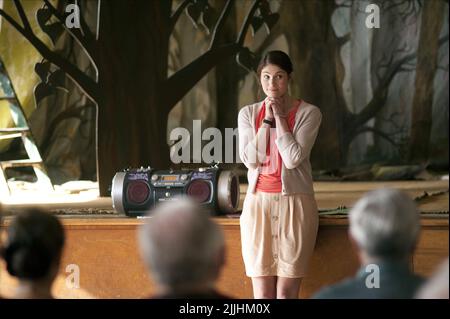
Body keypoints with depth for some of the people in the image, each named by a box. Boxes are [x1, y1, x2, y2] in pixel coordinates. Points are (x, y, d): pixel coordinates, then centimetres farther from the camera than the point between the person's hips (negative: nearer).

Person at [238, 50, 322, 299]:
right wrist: (267, 119, -6)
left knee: (287, 292, -4)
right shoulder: (248, 113, 7)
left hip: (294, 204, -2)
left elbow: (293, 158, -14)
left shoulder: (308, 113, -2)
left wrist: (280, 117, -8)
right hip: (259, 203, 2)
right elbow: (250, 159, -6)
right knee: (262, 292, 0)